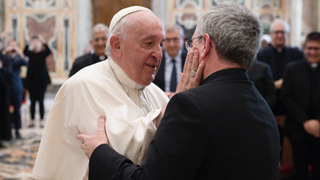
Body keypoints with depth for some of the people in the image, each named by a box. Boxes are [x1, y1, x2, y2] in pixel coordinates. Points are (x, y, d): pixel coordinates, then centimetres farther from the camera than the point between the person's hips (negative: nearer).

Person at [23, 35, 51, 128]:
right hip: (31, 80, 1)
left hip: (41, 79, -1)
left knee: (41, 100, 1)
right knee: (33, 101, 4)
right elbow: (25, 52, -19)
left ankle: (42, 120, 6)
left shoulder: (43, 53, 1)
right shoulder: (30, 53, 3)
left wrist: (43, 42, -32)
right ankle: (32, 120, 10)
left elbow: (48, 51, -20)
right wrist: (29, 44, -32)